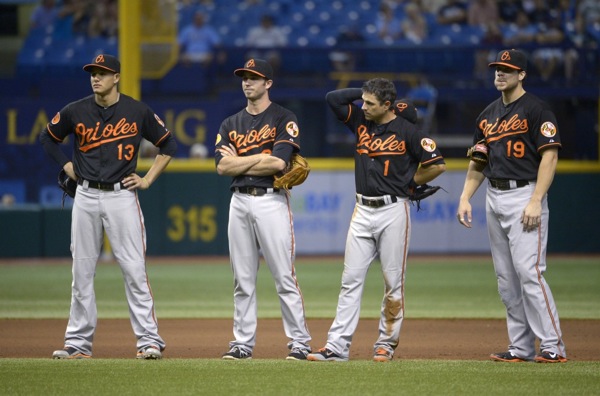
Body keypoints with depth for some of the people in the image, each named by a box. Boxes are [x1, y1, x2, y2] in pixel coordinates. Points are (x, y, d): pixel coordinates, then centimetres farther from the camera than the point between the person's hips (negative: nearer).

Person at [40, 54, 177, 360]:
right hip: (86, 198, 3)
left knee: (134, 269, -8)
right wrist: (69, 168, 9)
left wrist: (148, 180, 2)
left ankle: (149, 340, -6)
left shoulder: (138, 112, -1)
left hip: (122, 196, -2)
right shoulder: (76, 112, 3)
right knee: (82, 271, 5)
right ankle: (78, 343, 10)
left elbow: (168, 145, 10)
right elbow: (48, 138, 19)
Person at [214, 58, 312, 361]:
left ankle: (299, 341, -3)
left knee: (284, 278, -6)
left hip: (271, 201, -5)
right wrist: (261, 158, -8)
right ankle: (243, 342, 10)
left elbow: (278, 163, -15)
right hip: (239, 202, 5)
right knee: (242, 279, 6)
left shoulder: (284, 119, -1)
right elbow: (222, 166, 0)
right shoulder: (230, 124, 14)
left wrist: (239, 161, -5)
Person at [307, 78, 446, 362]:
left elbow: (437, 165, -7)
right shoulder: (361, 121, 9)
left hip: (393, 212, -5)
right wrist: (365, 91, 6)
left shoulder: (407, 131, -7)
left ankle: (386, 344, 10)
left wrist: (410, 183, 1)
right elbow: (332, 98, 8)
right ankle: (337, 346, -4)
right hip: (362, 211, 5)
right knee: (351, 279, 0)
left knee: (393, 281, 1)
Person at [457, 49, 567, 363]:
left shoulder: (536, 110, -7)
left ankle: (552, 345, -13)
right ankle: (522, 347, 10)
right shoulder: (488, 115, 16)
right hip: (494, 199, 8)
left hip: (525, 195, -8)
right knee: (506, 278, 6)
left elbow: (549, 156, -14)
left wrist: (535, 202, -21)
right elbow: (478, 161, 22)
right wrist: (465, 198, 9)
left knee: (528, 270, -15)